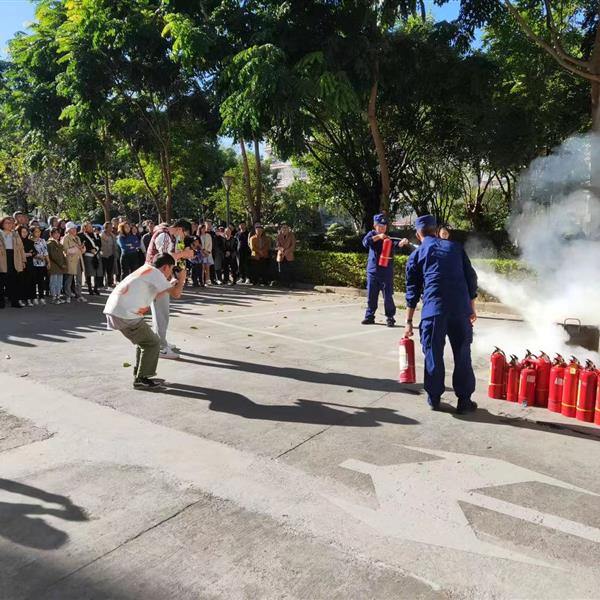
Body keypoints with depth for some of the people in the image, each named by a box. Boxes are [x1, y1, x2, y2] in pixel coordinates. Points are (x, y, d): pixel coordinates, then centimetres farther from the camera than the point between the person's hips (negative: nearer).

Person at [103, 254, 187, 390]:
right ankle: (141, 380, 8)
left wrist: (174, 282, 29)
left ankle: (139, 375, 32)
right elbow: (176, 294, -11)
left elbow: (153, 297, 31)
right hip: (125, 315, -9)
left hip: (114, 310, 9)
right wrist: (181, 279, 9)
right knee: (153, 343, 2)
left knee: (144, 340, 24)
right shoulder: (155, 272, -5)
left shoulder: (145, 271, 22)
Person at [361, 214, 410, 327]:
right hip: (372, 271, 2)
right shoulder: (372, 234, 5)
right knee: (371, 296, 10)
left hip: (387, 272, -2)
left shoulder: (390, 236, 1)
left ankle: (390, 318, 7)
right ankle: (369, 316, 22)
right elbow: (365, 242, -15)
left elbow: (396, 245, -19)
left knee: (388, 296, -2)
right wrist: (378, 237, -28)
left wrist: (402, 242, -42)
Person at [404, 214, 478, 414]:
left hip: (433, 310, -1)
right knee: (462, 355, 8)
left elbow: (412, 291, 10)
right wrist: (471, 307, 21)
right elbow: (471, 278, 14)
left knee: (433, 355, 8)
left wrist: (409, 321, 14)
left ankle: (434, 398, 17)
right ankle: (464, 400, 14)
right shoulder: (455, 247, 16)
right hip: (461, 309, 2)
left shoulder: (416, 255, 11)